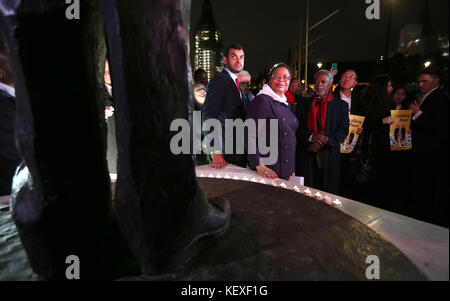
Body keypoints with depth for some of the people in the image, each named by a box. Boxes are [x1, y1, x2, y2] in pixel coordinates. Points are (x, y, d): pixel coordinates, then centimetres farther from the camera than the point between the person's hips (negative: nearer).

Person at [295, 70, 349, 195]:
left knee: (328, 193, 4)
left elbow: (343, 130, 1)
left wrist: (324, 142, -13)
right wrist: (311, 137, -15)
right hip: (306, 154, 1)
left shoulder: (341, 105, 9)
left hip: (329, 155, 0)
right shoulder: (303, 104, 11)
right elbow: (297, 127, 4)